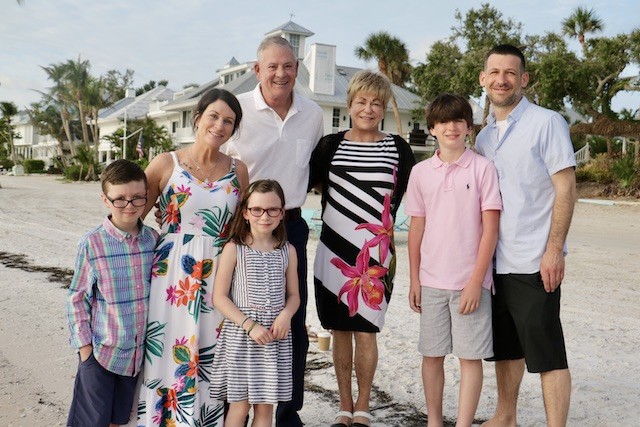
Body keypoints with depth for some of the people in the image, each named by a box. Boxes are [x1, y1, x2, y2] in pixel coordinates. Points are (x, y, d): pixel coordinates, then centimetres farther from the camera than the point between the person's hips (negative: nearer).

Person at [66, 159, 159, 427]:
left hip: (139, 351, 4)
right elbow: (77, 297, -6)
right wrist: (84, 344, -8)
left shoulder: (154, 240, -3)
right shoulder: (92, 244, -14)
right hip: (100, 352, -3)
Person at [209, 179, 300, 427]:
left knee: (265, 405, 9)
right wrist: (250, 325, -16)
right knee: (239, 405, 4)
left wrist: (285, 315, -11)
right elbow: (219, 297, -7)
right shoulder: (234, 249, -5)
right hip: (240, 334, -3)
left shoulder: (287, 251, 5)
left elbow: (293, 295, 11)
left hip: (275, 336, 3)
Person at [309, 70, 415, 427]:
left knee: (365, 331, 1)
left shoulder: (398, 148, 3)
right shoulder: (330, 145, 4)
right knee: (340, 331, 9)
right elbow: (307, 183, 9)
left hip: (376, 252, -1)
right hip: (334, 249, 2)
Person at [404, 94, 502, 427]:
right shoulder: (421, 172, 6)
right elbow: (416, 228, 9)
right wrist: (414, 280, 6)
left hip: (470, 281, -3)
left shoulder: (482, 168, -3)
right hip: (431, 281, 3)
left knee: (470, 356, 2)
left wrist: (476, 280, -11)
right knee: (432, 354, 11)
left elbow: (490, 228, -6)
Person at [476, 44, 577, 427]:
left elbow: (566, 188, -10)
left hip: (534, 262, -7)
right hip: (495, 261, 7)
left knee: (547, 353, -1)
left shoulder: (547, 123, -6)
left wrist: (554, 250, -17)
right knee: (505, 348, 18)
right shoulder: (485, 136, 13)